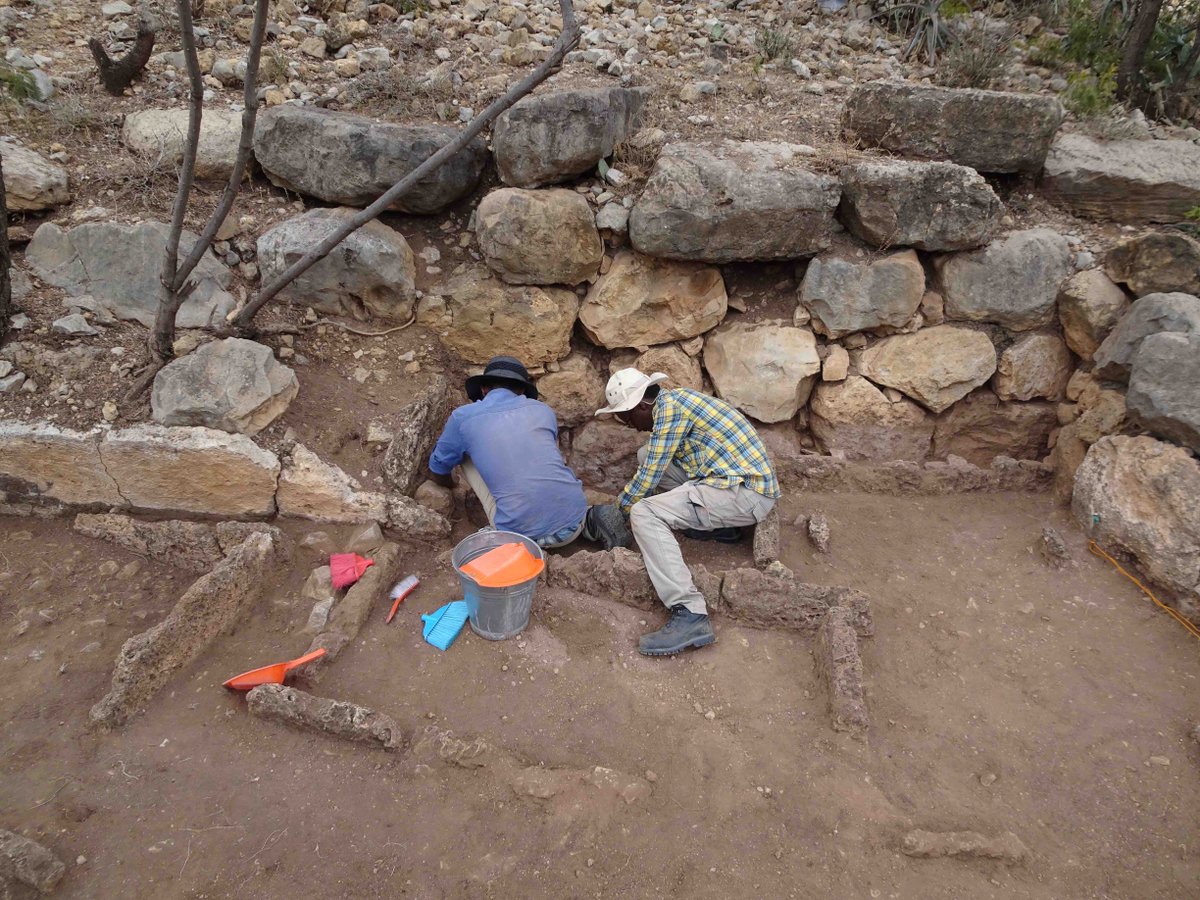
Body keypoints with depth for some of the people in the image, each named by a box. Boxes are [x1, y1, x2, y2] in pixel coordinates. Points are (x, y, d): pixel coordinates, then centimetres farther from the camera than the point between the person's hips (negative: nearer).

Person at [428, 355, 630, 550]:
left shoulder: (463, 418, 5)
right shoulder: (543, 410, 13)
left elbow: (437, 471, 21)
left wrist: (452, 486, 44)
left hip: (524, 534, -2)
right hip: (573, 527, 3)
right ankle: (589, 521, 8)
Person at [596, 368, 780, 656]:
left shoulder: (669, 405, -12)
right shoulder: (674, 401, 17)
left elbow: (650, 473, -7)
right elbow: (653, 464, 28)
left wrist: (621, 506, 9)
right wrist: (628, 499, 32)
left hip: (744, 493, -10)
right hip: (749, 480, 10)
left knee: (643, 514, -21)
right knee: (647, 455, 15)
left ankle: (690, 614, -28)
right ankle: (714, 524, 15)